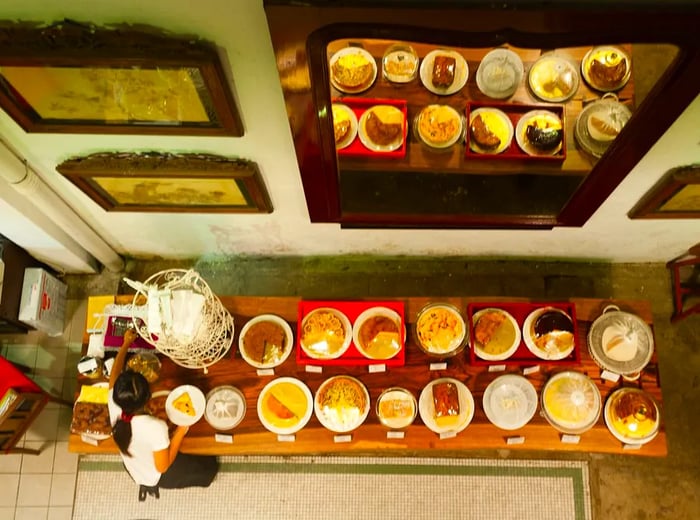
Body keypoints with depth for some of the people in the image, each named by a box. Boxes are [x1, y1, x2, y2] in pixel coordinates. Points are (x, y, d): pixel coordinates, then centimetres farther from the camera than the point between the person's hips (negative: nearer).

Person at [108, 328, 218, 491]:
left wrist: (126, 343, 4)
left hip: (132, 470, 5)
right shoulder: (155, 428, -45)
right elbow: (163, 466, -29)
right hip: (156, 477, -5)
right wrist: (181, 432, -26)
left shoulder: (114, 407, -30)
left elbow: (114, 372, -9)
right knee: (210, 465, 18)